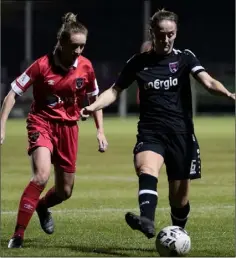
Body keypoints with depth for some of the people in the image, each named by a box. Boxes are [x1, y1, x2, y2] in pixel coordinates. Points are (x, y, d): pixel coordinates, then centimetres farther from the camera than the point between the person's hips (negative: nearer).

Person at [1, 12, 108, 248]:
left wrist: (100, 131, 6)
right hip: (42, 123, -4)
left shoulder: (85, 67, -6)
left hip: (68, 127, 4)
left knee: (64, 191, 11)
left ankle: (42, 206, 48)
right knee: (42, 175, -29)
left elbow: (94, 98, 11)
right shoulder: (42, 65, -17)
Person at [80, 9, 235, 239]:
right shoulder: (138, 62, 6)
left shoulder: (185, 58, 3)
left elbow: (208, 82, -12)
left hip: (181, 133, 0)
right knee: (147, 170, -32)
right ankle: (147, 221, -52)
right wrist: (93, 107, -5)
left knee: (179, 196, 5)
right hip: (150, 133, 0)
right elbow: (115, 91, 13)